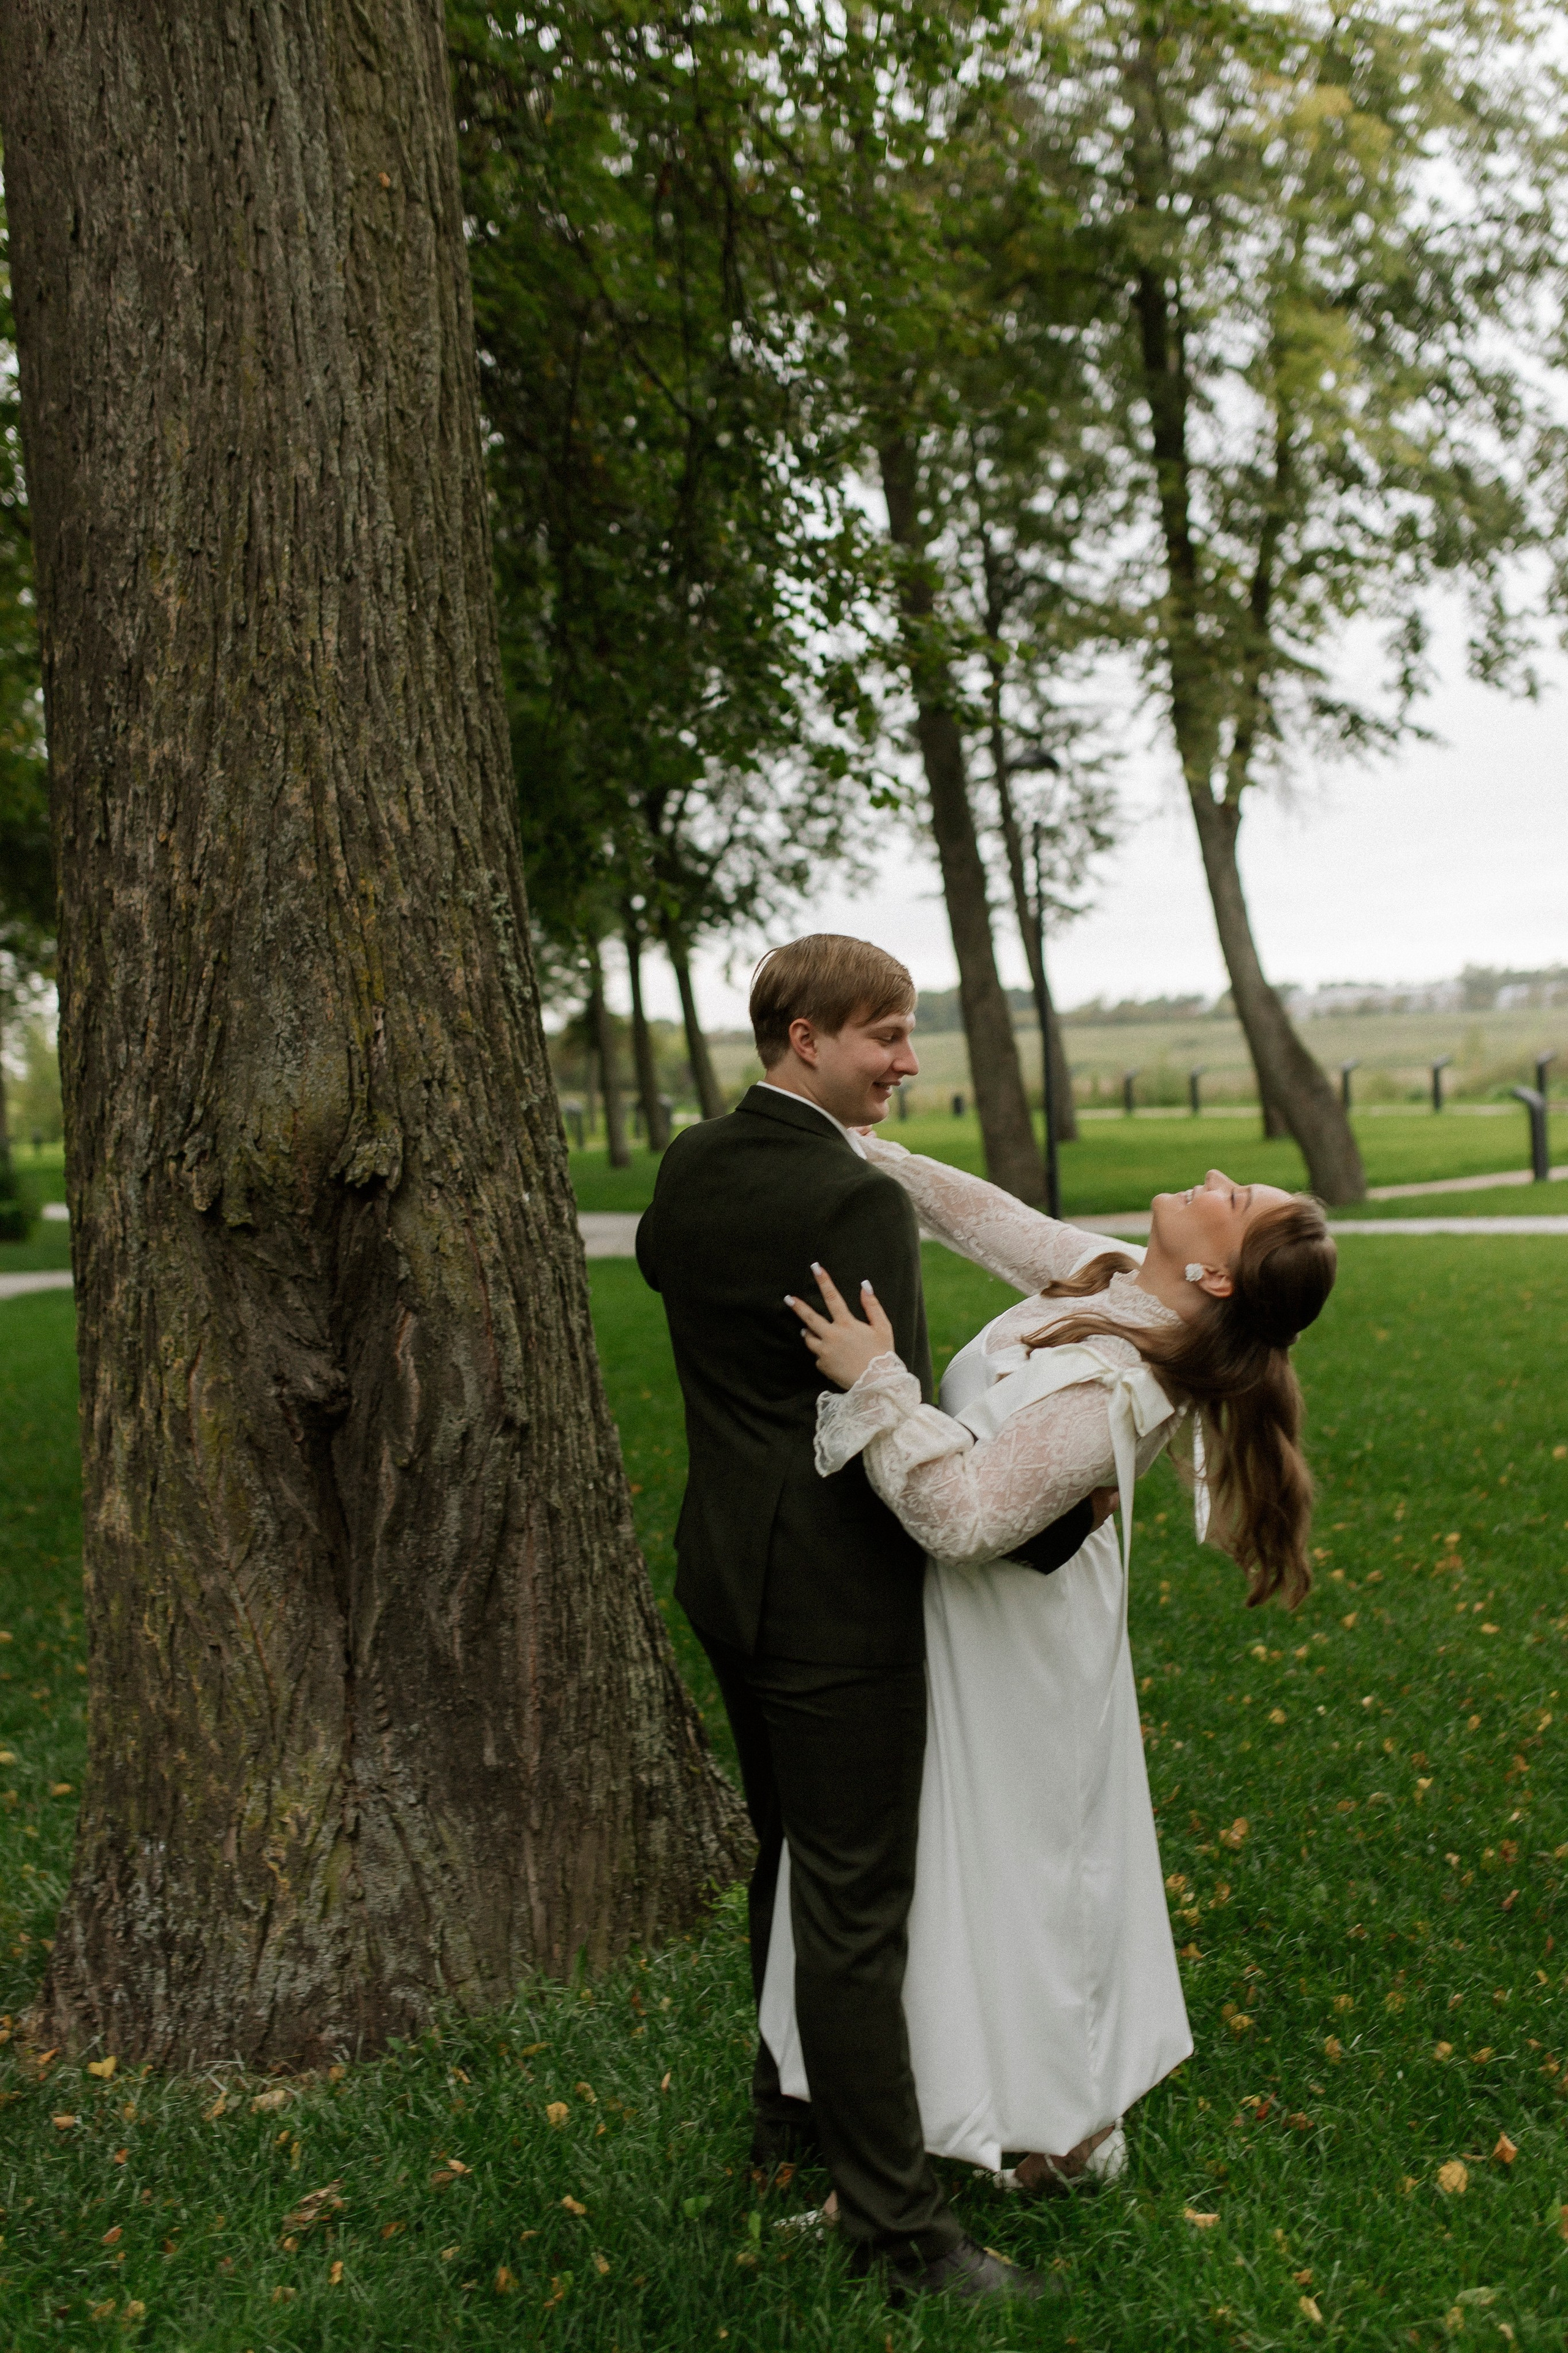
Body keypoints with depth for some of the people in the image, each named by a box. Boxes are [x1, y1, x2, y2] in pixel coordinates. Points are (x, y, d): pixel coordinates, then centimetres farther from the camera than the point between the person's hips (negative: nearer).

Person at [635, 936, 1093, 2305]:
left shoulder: (688, 1169, 3)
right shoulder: (858, 1203, -23)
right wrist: (1056, 1527, -13)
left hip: (726, 1567, 9)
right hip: (833, 1589, -9)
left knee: (792, 1851, 25)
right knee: (855, 1904, 1)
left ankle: (795, 2096, 43)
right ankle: (898, 2228, 15)